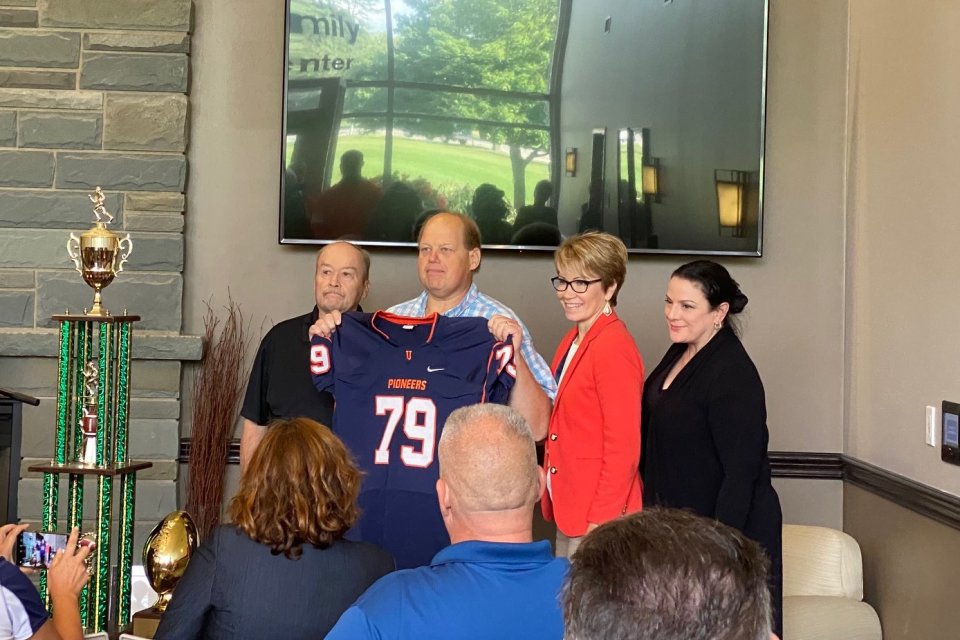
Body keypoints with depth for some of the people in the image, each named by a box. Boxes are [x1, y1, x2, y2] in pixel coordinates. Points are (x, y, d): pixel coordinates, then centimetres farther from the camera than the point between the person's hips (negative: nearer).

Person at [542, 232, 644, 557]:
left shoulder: (614, 348, -16)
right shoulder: (572, 341, 11)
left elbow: (623, 449, -18)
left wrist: (598, 524, -17)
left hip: (597, 519, -9)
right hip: (568, 511, 9)